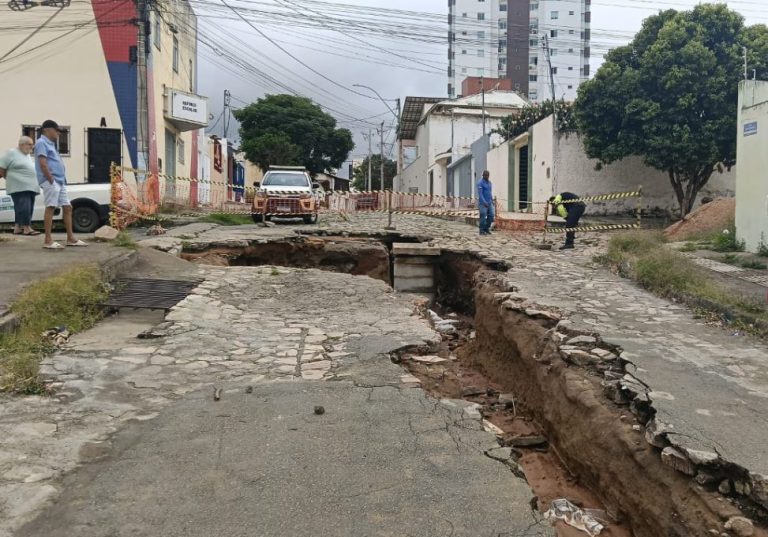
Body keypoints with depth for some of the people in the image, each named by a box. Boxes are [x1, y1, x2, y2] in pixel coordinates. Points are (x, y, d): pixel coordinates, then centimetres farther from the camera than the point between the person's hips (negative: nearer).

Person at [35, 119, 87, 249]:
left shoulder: (50, 144, 24)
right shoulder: (42, 143, -5)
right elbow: (42, 163, -17)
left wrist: (62, 180, 16)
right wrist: (51, 180, -19)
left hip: (60, 182, 10)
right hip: (51, 182, -10)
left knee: (67, 207, 9)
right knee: (50, 208, -11)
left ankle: (70, 238, 13)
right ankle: (48, 241, -10)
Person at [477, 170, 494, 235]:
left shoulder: (489, 182, 13)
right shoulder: (480, 183, -11)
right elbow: (480, 194, -18)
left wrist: (492, 201, 14)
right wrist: (484, 202, -25)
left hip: (489, 203, 7)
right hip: (483, 203, -7)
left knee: (491, 215, 2)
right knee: (483, 217, -6)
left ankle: (487, 229, 15)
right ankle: (482, 231, 4)